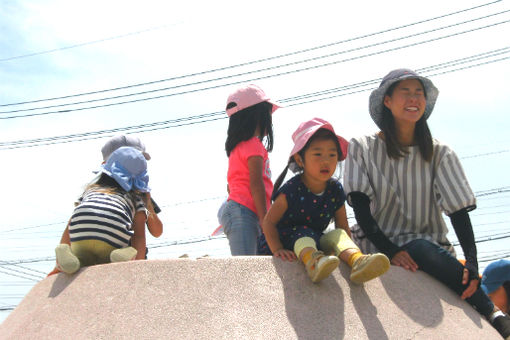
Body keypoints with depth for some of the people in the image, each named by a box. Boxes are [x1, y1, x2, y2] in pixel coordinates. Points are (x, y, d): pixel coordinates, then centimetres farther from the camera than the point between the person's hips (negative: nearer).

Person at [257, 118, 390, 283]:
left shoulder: (335, 190, 1)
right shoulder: (292, 189, -14)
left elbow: (343, 226, 7)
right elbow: (268, 222, -12)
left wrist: (348, 251, -10)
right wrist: (277, 250, -26)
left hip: (316, 241, 5)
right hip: (286, 240, -5)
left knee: (338, 234, -18)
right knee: (303, 232, -32)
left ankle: (357, 261, -48)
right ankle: (312, 262, -64)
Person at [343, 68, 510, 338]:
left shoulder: (439, 154, 7)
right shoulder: (361, 149, 3)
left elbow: (459, 210, -4)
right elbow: (361, 209, -5)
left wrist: (471, 263, -20)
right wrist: (390, 251, -20)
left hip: (429, 247, 2)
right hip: (377, 245, -1)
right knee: (422, 250, -34)